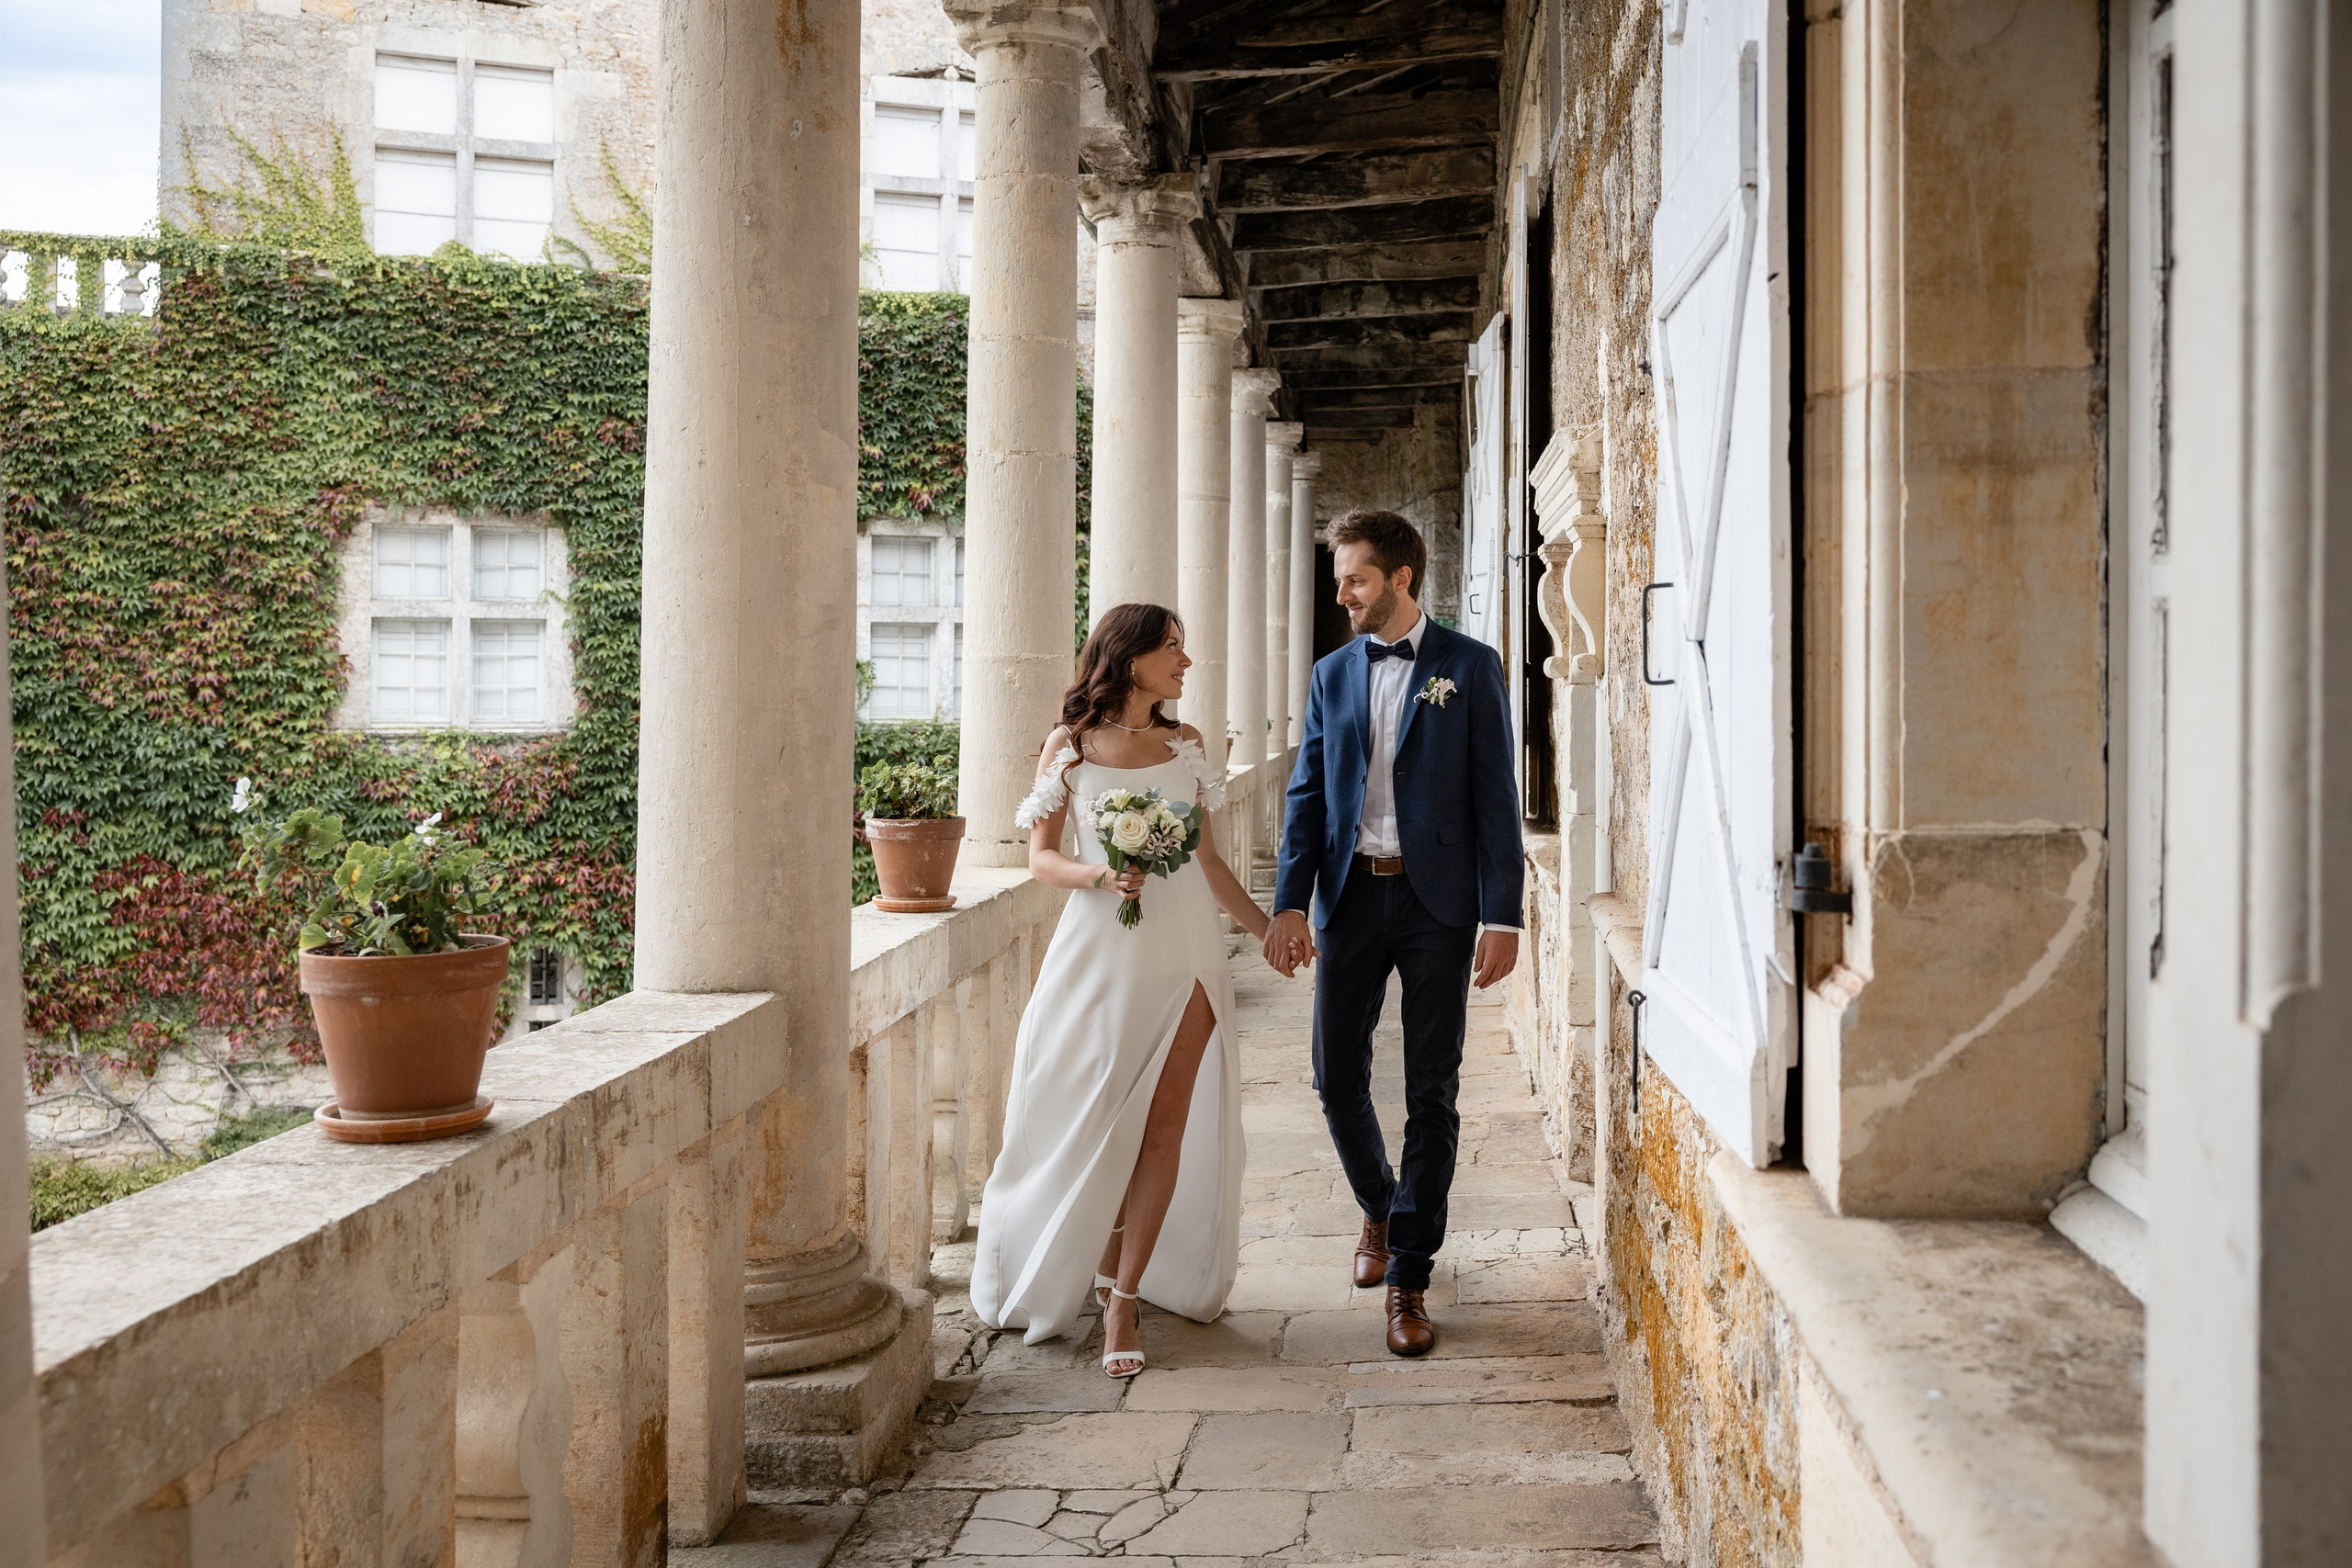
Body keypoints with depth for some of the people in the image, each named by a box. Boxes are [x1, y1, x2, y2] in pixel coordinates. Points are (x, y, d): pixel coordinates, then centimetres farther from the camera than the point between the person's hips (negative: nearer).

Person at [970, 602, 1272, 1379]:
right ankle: (1106, 1266, 26)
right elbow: (1042, 857, 2)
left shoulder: (1185, 744, 10)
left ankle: (1124, 1300, 2)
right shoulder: (1069, 746, 2)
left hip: (1183, 947, 2)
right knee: (1096, 1120, 2)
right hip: (1102, 946, -2)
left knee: (1165, 1126, -3)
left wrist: (1266, 927, 19)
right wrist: (1098, 874, -16)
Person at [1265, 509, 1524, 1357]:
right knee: (1337, 1077, 5)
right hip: (1351, 897, 3)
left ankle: (1409, 1279, 8)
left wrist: (1501, 916, -9)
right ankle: (1380, 1208, 34)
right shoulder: (1332, 674, 10)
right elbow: (1307, 796, 8)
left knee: (1431, 1090, 0)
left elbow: (1495, 797, -3)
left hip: (1437, 901, -3)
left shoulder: (1470, 667, 0)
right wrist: (1289, 904, -4)